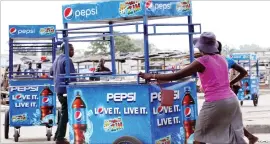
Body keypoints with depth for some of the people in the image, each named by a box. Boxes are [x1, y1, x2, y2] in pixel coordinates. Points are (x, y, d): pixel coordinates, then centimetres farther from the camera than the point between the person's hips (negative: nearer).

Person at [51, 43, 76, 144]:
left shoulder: (57, 60, 17)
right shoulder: (67, 60, -13)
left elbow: (51, 73, 30)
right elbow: (71, 76, -21)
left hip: (58, 89, 9)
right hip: (66, 90, -9)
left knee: (64, 112, 18)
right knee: (65, 113, -5)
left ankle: (58, 135, 22)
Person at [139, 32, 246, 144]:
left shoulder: (202, 62, -7)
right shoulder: (222, 59, 11)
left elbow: (176, 76, -8)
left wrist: (152, 76, -3)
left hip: (214, 103, -6)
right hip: (232, 100, 6)